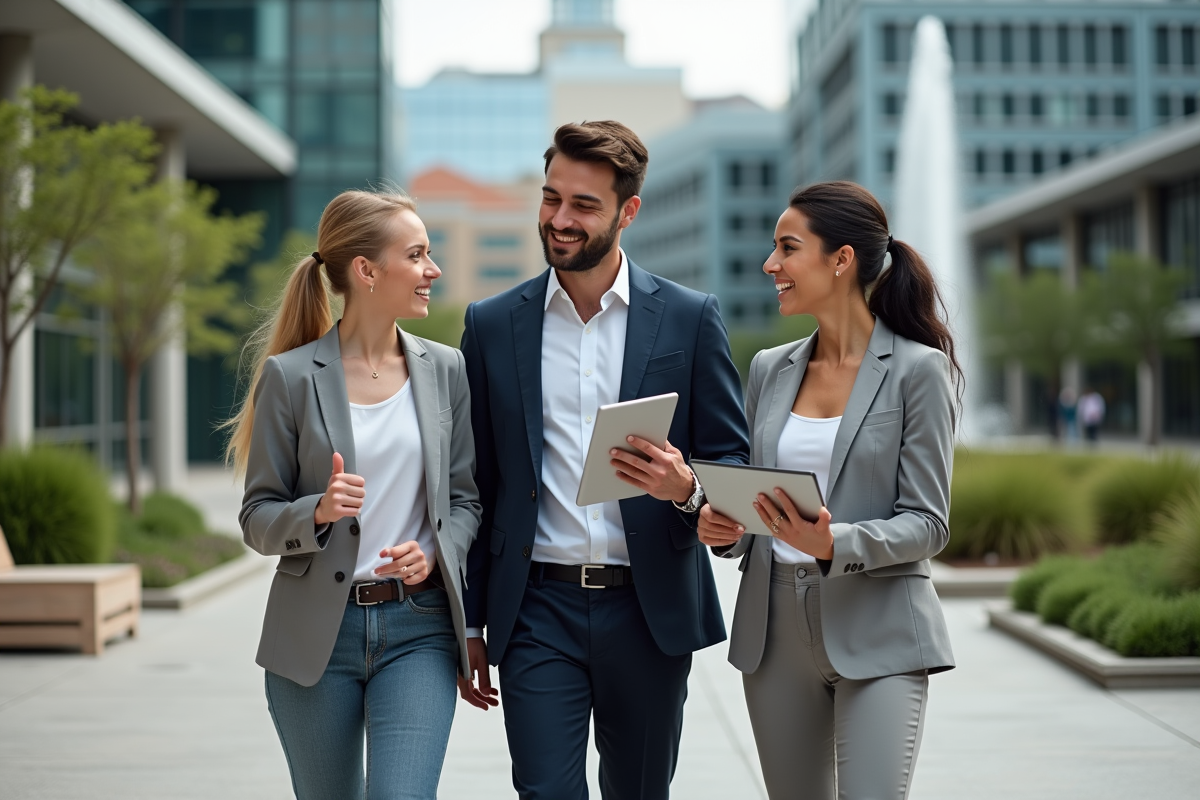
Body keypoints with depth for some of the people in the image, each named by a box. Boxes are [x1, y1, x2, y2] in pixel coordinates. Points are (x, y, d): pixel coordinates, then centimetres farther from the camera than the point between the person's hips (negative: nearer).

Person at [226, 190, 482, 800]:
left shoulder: (446, 370, 5)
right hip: (315, 630, -1)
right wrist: (318, 512, -21)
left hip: (418, 628, 1)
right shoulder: (291, 376, -4)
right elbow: (257, 517, -1)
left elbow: (465, 498, 9)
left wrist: (434, 554, -11)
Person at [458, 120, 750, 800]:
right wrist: (469, 624, 7)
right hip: (537, 613, 0)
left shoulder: (690, 318, 1)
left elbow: (734, 462, 4)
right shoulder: (492, 325, 5)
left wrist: (686, 488, -19)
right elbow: (476, 484, 9)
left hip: (651, 612, 0)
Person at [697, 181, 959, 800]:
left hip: (876, 635, -5)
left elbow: (927, 524, -7)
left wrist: (833, 544, -24)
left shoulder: (918, 370, -5)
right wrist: (721, 527, -5)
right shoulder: (769, 369, 11)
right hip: (774, 632, 5)